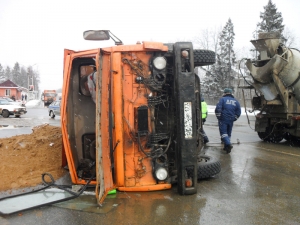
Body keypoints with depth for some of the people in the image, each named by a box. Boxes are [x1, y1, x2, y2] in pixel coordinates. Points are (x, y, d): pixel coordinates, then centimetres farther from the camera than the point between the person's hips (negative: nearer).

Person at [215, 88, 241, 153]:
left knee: (223, 132, -5)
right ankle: (226, 147, 17)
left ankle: (228, 144, -25)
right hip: (231, 121, 5)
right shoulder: (236, 101, 12)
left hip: (223, 120, -4)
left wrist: (218, 117, -4)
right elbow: (238, 112, 11)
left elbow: (218, 109, -13)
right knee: (228, 133, 15)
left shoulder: (222, 99, -3)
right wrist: (234, 119, 17)